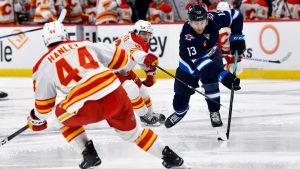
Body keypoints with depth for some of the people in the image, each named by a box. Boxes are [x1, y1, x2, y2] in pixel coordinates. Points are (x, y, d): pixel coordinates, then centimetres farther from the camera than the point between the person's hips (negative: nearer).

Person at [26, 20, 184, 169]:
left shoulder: (43, 66, 14)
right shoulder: (84, 44, 21)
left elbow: (43, 104, 22)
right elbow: (118, 57, 25)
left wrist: (37, 119, 42)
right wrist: (144, 59, 43)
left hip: (87, 108, -3)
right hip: (115, 94, 3)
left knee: (63, 115, 29)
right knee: (131, 129, 27)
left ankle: (89, 154, 19)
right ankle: (168, 155, 26)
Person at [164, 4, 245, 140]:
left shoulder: (212, 19, -30)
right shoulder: (186, 36, -40)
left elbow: (235, 16, -12)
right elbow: (200, 62, -46)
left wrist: (236, 37, -18)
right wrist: (224, 76, -53)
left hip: (211, 55, 2)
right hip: (190, 63, -2)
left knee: (210, 80, -23)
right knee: (181, 93, 5)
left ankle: (214, 112, -7)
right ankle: (180, 111, 38)